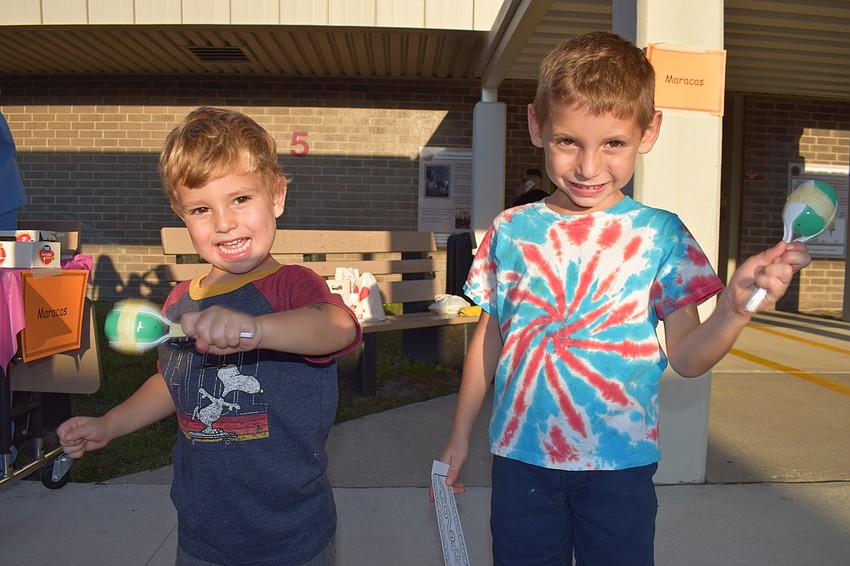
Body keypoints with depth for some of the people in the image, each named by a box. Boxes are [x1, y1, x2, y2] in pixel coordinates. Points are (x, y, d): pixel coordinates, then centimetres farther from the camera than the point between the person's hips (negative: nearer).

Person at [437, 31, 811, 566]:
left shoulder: (662, 235, -6)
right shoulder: (510, 231, -2)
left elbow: (687, 356, -6)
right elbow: (489, 338, 6)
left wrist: (735, 307, -26)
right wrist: (460, 435, 12)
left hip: (621, 464, -1)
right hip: (521, 457, 2)